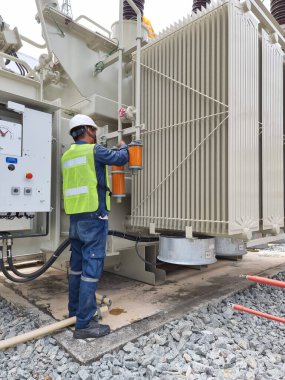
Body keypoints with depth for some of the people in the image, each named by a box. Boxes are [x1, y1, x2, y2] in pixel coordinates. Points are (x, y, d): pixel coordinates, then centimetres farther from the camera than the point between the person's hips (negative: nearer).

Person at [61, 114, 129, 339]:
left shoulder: (67, 156, 13)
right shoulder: (94, 150, -8)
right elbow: (121, 159, 4)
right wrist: (123, 147, 24)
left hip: (75, 217, 8)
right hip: (94, 216, -8)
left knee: (77, 266, 15)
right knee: (92, 268, -4)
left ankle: (75, 312, 27)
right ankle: (84, 324, 2)